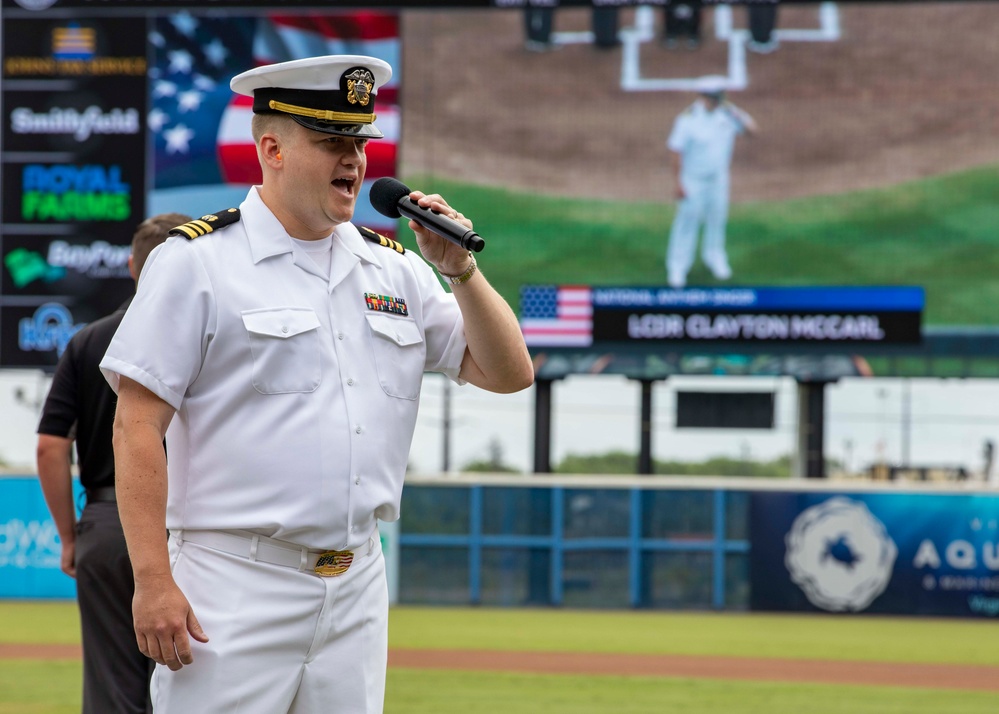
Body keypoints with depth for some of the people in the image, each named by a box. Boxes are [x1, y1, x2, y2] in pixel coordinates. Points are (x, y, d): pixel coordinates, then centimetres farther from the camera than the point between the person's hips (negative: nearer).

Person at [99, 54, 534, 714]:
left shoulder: (395, 269, 13)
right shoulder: (197, 261, -4)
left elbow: (508, 373, 15)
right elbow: (138, 426, -8)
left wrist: (458, 269, 0)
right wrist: (153, 581, -16)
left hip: (358, 588, 6)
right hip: (234, 593, -6)